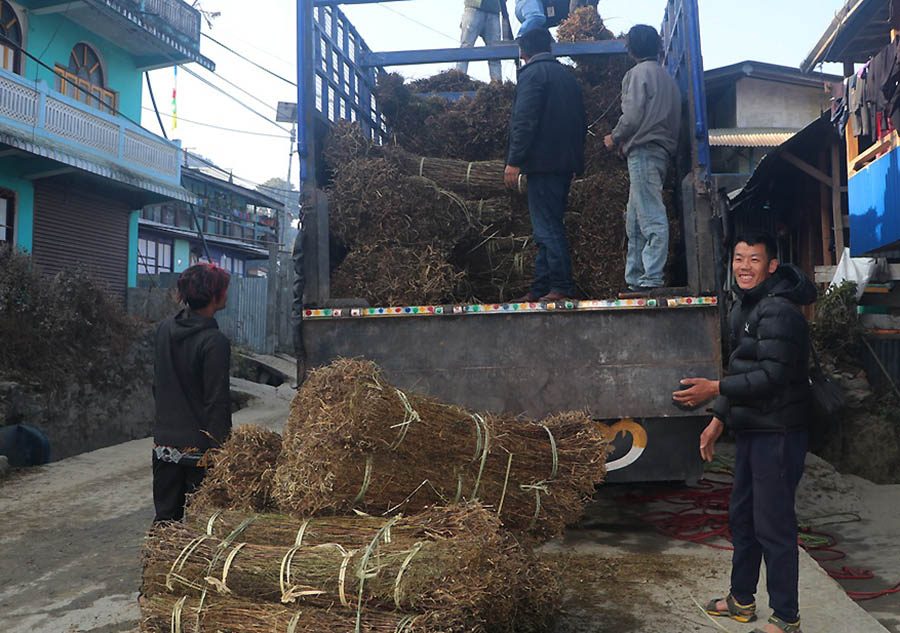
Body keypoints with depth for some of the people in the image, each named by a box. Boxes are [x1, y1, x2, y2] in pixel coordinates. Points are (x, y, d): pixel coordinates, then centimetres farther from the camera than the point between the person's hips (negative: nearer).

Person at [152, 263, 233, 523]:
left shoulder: (164, 329, 5)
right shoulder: (215, 342, -18)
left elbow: (157, 384, 14)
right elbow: (217, 402, -17)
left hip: (164, 444, 7)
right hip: (199, 449, -7)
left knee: (164, 519, 14)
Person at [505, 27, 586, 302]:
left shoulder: (532, 73, -6)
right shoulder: (567, 74, 19)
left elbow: (524, 121, -17)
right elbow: (581, 121, 20)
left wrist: (514, 161, -17)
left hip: (543, 163, -9)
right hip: (566, 162, 9)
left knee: (547, 227, -7)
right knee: (550, 226, 11)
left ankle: (562, 287, -7)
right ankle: (540, 289, 15)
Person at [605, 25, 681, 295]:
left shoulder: (638, 73, -3)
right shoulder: (667, 77, 22)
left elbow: (632, 116, -13)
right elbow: (673, 119, 21)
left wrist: (614, 138, 4)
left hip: (643, 151, -9)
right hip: (663, 149, 9)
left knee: (651, 218, -13)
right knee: (635, 220, 10)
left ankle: (652, 280, -14)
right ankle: (635, 279, 11)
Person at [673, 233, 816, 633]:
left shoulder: (778, 311, -17)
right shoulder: (742, 307, 13)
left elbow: (772, 375, -24)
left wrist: (716, 389, -25)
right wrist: (718, 420, 17)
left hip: (777, 433, -10)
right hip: (750, 430, 10)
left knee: (773, 525, -2)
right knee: (742, 516, 18)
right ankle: (742, 600, 34)